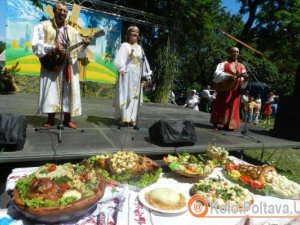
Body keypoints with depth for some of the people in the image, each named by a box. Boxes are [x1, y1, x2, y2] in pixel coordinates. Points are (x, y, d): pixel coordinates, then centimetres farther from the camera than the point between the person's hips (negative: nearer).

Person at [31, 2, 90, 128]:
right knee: (51, 92, -2)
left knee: (69, 92, 1)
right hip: (51, 66, -3)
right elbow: (36, 45, -5)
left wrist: (84, 46, -9)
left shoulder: (72, 31, 17)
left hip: (69, 67, 3)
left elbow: (79, 53, 12)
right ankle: (51, 119, 9)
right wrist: (53, 48, -18)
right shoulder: (43, 26, 6)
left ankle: (67, 119, 10)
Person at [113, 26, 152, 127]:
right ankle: (123, 118, 0)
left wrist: (147, 75, 14)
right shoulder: (125, 45, 1)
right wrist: (122, 68, -32)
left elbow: (144, 62, 18)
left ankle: (131, 118, 10)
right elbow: (120, 58, -13)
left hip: (137, 75, 6)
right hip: (127, 73, -5)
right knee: (125, 95, -5)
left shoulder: (139, 48, 18)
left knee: (134, 96, 5)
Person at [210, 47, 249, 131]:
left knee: (233, 107, 4)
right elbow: (217, 74, -15)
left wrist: (245, 79, -15)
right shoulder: (223, 63, 3)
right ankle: (215, 124, 8)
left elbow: (243, 85, 7)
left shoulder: (241, 66, 13)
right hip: (223, 89, -3)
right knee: (220, 106, 0)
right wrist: (229, 76, -24)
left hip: (235, 91, 4)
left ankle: (228, 125, 11)